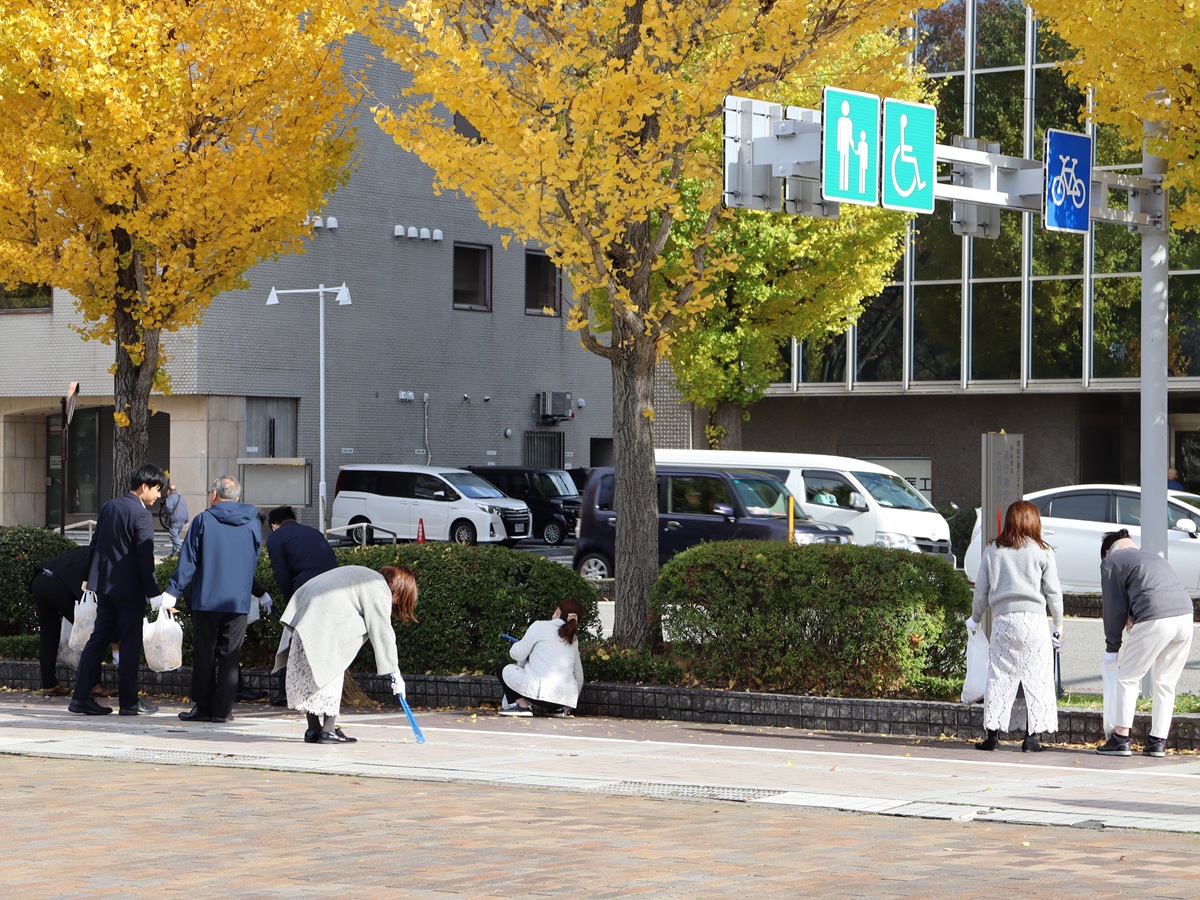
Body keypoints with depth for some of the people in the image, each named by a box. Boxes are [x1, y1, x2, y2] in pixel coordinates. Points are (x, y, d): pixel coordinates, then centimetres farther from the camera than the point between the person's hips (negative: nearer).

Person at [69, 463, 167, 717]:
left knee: (98, 638, 10)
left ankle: (81, 697, 7)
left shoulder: (108, 507, 10)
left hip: (103, 584, 7)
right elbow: (145, 558, -17)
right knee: (130, 643, 0)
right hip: (129, 588, -7)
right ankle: (129, 701, 4)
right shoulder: (141, 515, -14)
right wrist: (154, 593, -14)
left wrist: (90, 577, 24)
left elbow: (96, 544, 16)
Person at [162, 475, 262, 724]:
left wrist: (173, 591, -2)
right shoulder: (253, 523, 6)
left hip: (206, 599, -2)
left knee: (204, 656, 5)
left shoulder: (203, 520, -4)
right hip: (239, 601, 2)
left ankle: (202, 707, 6)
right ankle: (222, 710, 1)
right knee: (229, 657, 4)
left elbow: (188, 560, -6)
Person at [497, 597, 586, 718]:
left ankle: (522, 705, -3)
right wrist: (570, 705, 40)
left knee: (504, 668, 17)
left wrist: (516, 645, 25)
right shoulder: (573, 639, 19)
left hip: (541, 693, -6)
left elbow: (517, 654, 0)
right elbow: (578, 675, 26)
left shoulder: (540, 627, 0)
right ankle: (557, 709, 16)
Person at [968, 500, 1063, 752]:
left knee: (999, 677, 7)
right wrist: (1058, 623, 14)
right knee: (1036, 678, 2)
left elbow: (981, 589, 11)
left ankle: (992, 735, 5)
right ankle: (1031, 738, -1)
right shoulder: (1042, 552, 1)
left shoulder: (992, 551, 7)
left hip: (1002, 619, 2)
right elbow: (1053, 591, 3)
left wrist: (976, 618, 25)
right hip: (1033, 619, -2)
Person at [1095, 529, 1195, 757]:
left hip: (1155, 619, -6)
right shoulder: (1154, 558, 32)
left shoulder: (1111, 562, 13)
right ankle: (1158, 742, 14)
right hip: (1185, 614, 6)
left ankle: (1121, 739, 4)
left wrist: (1112, 648, 17)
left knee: (1127, 678, 6)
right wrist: (1134, 622, 40)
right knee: (1165, 683, 15)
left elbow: (1114, 609, 9)